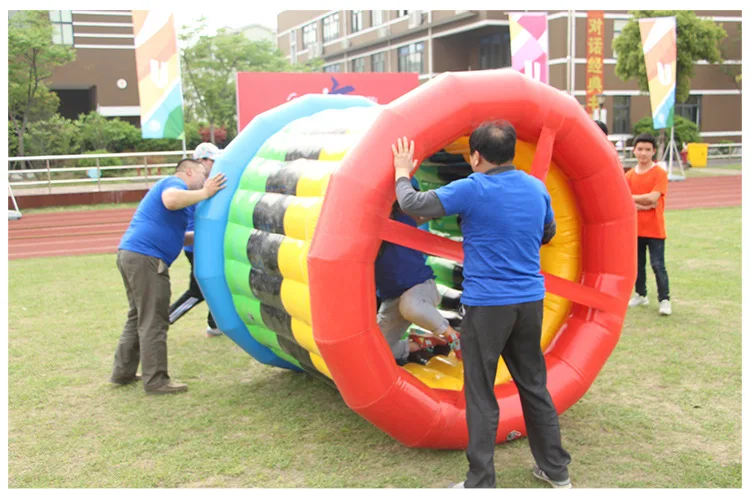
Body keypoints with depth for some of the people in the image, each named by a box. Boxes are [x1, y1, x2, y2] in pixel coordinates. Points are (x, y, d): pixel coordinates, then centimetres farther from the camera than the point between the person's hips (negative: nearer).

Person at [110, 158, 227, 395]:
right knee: (153, 322, -5)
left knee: (138, 318, 19)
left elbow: (172, 234, 30)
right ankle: (156, 381, 0)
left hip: (130, 254, 11)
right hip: (146, 258, -11)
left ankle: (123, 372, 25)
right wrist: (204, 193, -22)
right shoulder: (174, 183, -3)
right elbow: (171, 200, -29)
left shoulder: (169, 186, 28)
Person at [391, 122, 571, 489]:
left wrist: (402, 173, 8)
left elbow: (412, 204, -10)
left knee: (481, 396, 4)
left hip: (486, 305, -6)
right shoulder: (537, 188, 5)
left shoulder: (472, 190, -13)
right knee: (534, 386, 18)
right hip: (531, 301, 6)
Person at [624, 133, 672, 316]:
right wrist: (643, 204, -18)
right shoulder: (629, 175, 5)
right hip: (634, 228, 4)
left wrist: (631, 197, -9)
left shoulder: (660, 173, -7)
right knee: (637, 264, 14)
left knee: (658, 265, -5)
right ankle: (640, 295, 29)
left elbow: (653, 198, -18)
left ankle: (664, 300, 5)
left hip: (654, 229, -4)